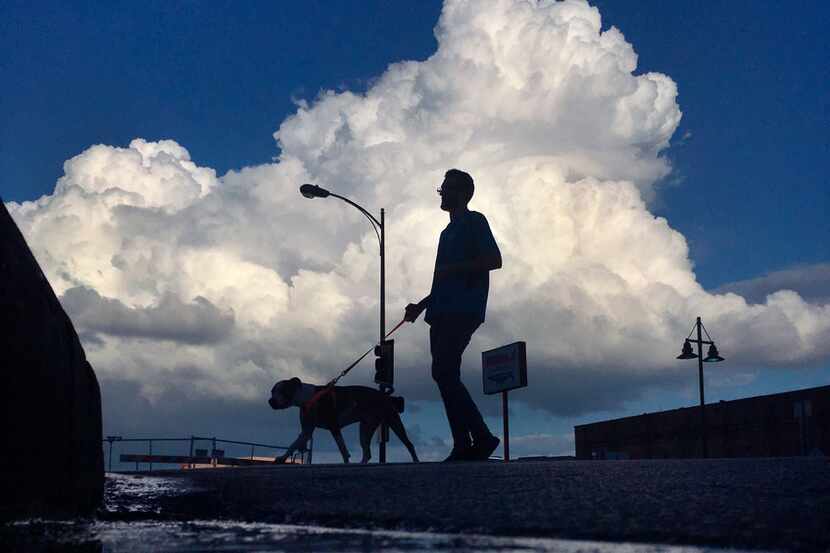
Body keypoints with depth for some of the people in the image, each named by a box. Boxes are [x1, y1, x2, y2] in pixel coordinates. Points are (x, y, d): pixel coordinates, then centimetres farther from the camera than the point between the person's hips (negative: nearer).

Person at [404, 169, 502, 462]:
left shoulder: (474, 222, 2)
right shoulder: (449, 231, 27)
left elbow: (494, 260, -10)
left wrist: (453, 268, -14)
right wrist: (421, 305, 22)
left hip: (463, 311, -9)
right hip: (443, 313, 9)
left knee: (444, 372, -18)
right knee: (446, 376, 1)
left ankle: (482, 437, -16)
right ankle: (463, 446, -1)